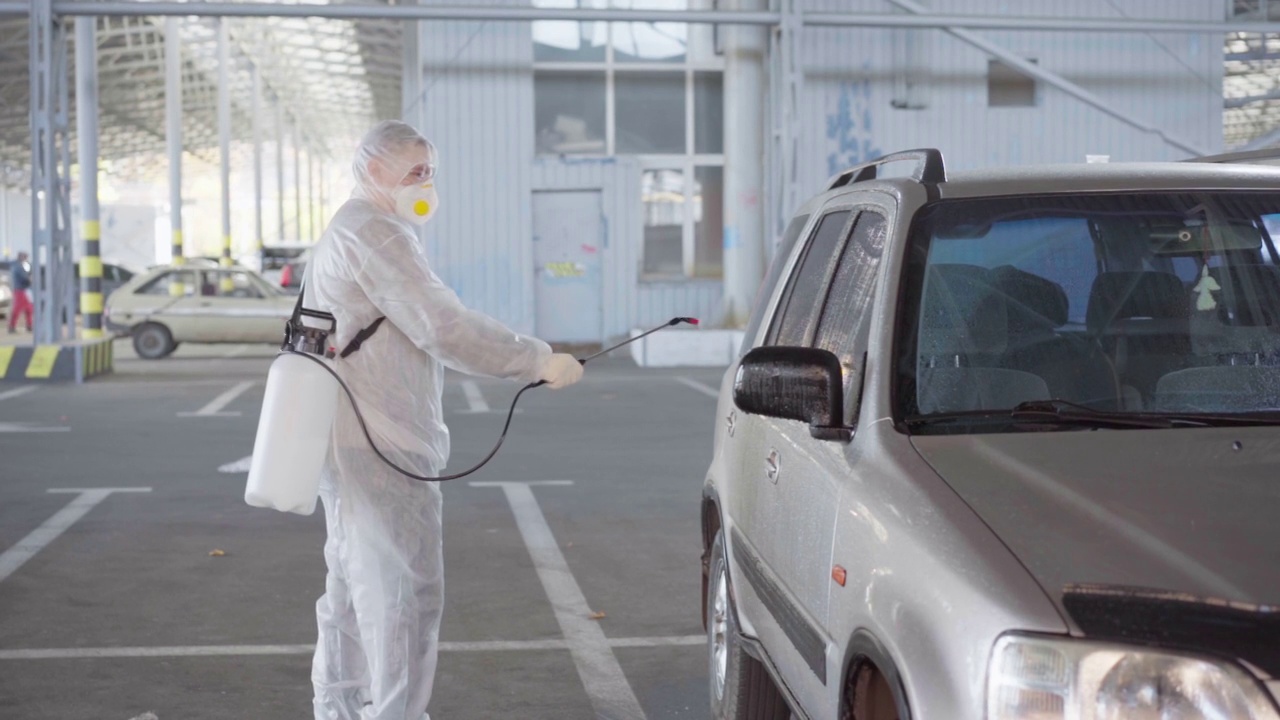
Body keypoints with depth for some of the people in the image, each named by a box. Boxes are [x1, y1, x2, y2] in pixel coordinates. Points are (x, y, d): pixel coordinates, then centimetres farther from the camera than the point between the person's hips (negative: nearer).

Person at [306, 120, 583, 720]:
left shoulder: (344, 233, 22)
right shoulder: (375, 234, -14)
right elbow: (442, 327, -22)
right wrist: (538, 361, -18)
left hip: (351, 445, 11)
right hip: (380, 447, -11)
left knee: (353, 587, 18)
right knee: (405, 592, -11)